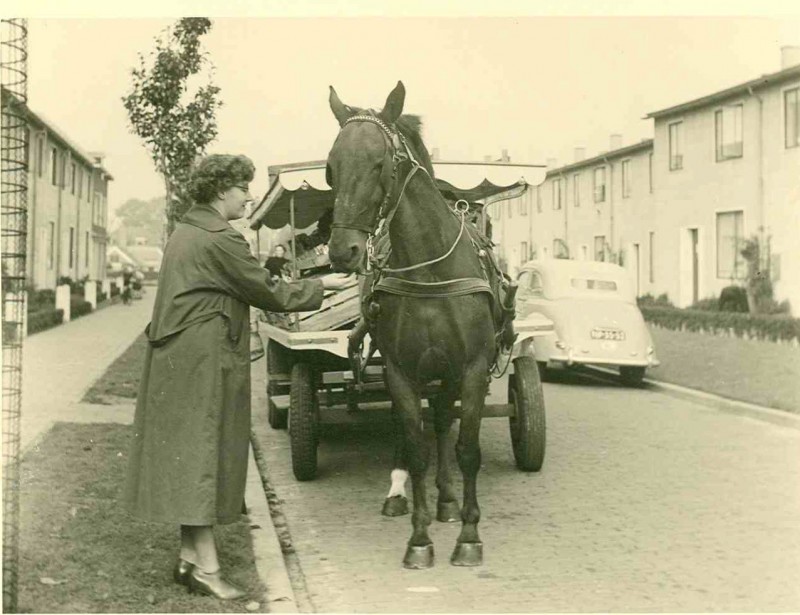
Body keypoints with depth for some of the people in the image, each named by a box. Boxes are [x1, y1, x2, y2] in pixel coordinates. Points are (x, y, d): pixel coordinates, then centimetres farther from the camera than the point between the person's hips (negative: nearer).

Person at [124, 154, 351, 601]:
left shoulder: (184, 233, 15)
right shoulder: (221, 240, -16)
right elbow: (270, 294, -11)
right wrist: (322, 286, 1)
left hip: (177, 359, 10)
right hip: (204, 362, -10)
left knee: (188, 455, 12)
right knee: (203, 451, -5)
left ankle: (190, 558, 18)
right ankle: (206, 566, 0)